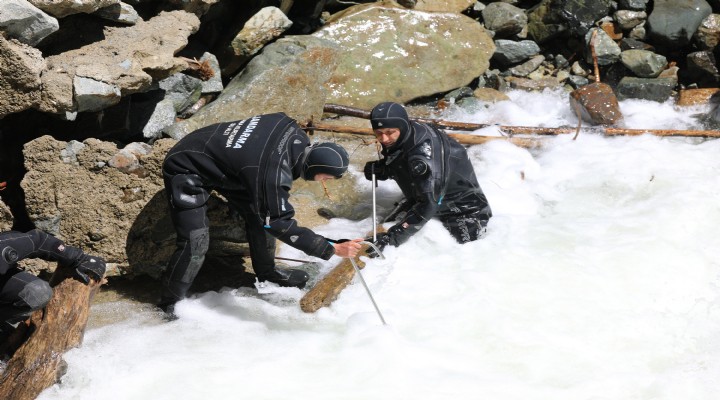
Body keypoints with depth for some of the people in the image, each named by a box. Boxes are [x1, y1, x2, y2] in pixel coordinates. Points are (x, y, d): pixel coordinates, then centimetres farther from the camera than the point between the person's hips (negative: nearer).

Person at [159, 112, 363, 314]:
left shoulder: (291, 129, -14)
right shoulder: (273, 175, -37)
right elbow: (281, 225, -32)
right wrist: (333, 249, -34)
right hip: (186, 170, -9)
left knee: (260, 214, 9)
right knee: (195, 243, -16)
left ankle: (267, 273, 29)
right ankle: (169, 306, 3)